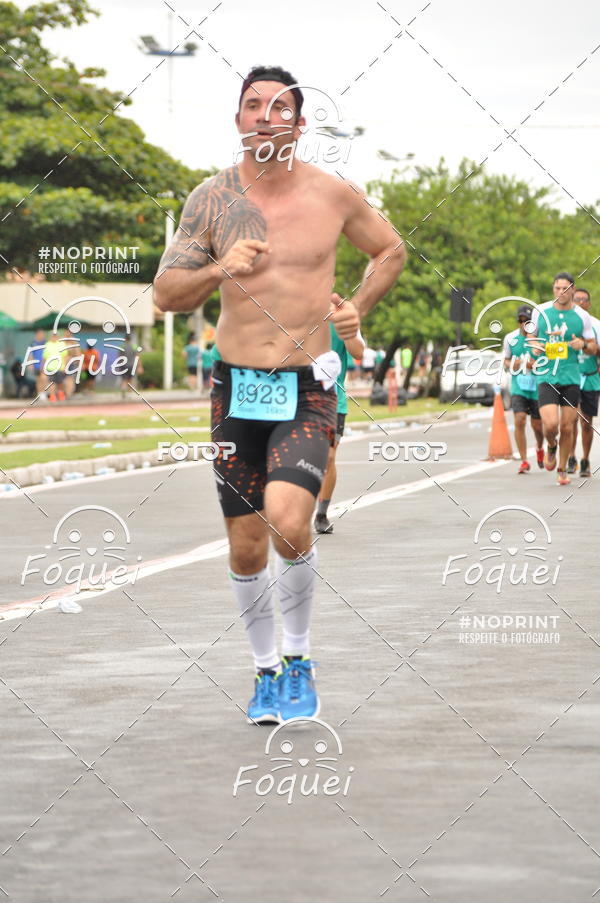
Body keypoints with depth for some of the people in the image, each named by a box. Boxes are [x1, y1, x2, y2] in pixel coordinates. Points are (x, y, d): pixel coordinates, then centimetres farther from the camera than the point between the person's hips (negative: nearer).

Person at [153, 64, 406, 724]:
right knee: (246, 549, 6)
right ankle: (267, 669, 28)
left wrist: (357, 309, 4)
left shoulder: (333, 195, -1)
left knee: (288, 521, -23)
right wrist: (217, 270, -21)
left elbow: (391, 250, 18)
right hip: (237, 390, 2)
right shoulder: (212, 198, -1)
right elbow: (165, 294, -2)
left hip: (307, 392, -2)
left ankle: (299, 659, -2)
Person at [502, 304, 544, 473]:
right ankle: (524, 461, -5)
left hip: (537, 387, -1)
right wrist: (510, 364, -9)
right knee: (519, 421, -14)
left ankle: (539, 448, 42)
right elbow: (506, 360, 14)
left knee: (537, 424, 8)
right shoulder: (510, 338, 0)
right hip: (518, 386, 1)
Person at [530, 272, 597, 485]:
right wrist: (534, 345, -6)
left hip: (571, 378, 1)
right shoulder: (540, 311, 2)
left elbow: (593, 348, 9)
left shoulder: (582, 316, 2)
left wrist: (583, 344, -13)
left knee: (567, 427, 3)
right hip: (546, 377, -1)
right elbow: (532, 334, 17)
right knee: (551, 424, -17)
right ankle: (551, 446, 19)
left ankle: (562, 470, 22)